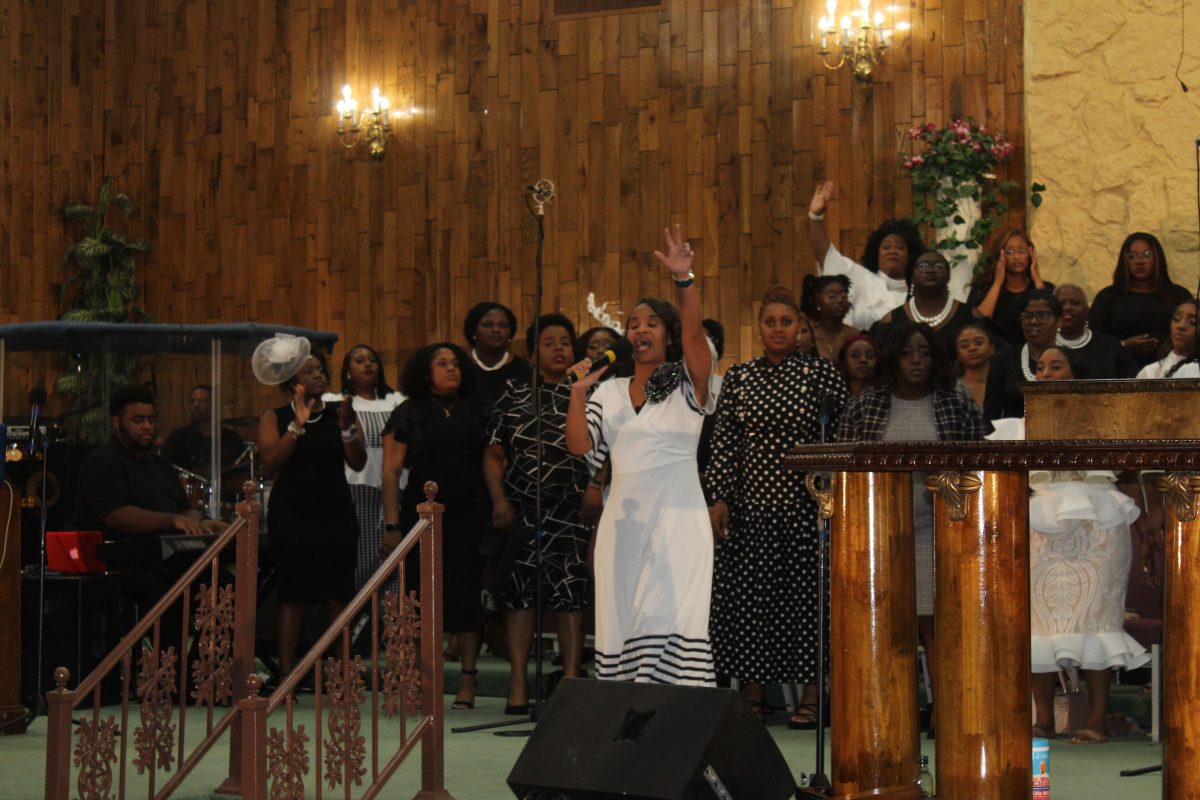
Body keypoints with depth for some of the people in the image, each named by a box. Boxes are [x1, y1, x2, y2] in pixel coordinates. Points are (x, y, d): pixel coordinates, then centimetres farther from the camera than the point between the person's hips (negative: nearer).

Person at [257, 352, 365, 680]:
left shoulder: (339, 413, 11)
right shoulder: (276, 418, 6)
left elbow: (358, 463, 2)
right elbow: (271, 463, -9)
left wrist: (346, 427, -13)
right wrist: (298, 424, -14)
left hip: (335, 512, 2)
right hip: (292, 514, -2)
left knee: (338, 596, -2)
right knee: (292, 596, -6)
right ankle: (286, 673, -7)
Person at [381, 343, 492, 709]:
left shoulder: (476, 411, 11)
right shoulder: (408, 413, 5)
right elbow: (390, 471, 2)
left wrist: (497, 508, 1)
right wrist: (392, 525, -6)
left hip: (470, 514, 1)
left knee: (466, 593, -2)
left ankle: (468, 678, 2)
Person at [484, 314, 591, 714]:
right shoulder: (514, 395, 12)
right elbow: (494, 454, 11)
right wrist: (499, 500, 0)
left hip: (572, 506, -1)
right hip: (522, 507, 1)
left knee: (570, 589, -7)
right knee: (518, 589, -1)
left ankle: (571, 680, -2)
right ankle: (518, 684, 4)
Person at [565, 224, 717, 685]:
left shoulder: (686, 386, 5)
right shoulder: (610, 393, 15)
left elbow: (693, 332, -12)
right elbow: (580, 446, 7)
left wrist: (685, 279, -26)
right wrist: (578, 392, -6)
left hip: (677, 519, -4)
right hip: (624, 522, 4)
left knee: (672, 619, -12)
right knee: (622, 620, 0)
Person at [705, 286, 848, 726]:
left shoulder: (821, 371, 3)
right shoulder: (738, 376, 9)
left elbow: (841, 434, 1)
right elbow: (724, 442, 8)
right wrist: (718, 497, 0)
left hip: (806, 503, -2)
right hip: (751, 500, 2)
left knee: (808, 591, -3)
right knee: (747, 592, 1)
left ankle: (811, 698, 3)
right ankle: (751, 697, 9)